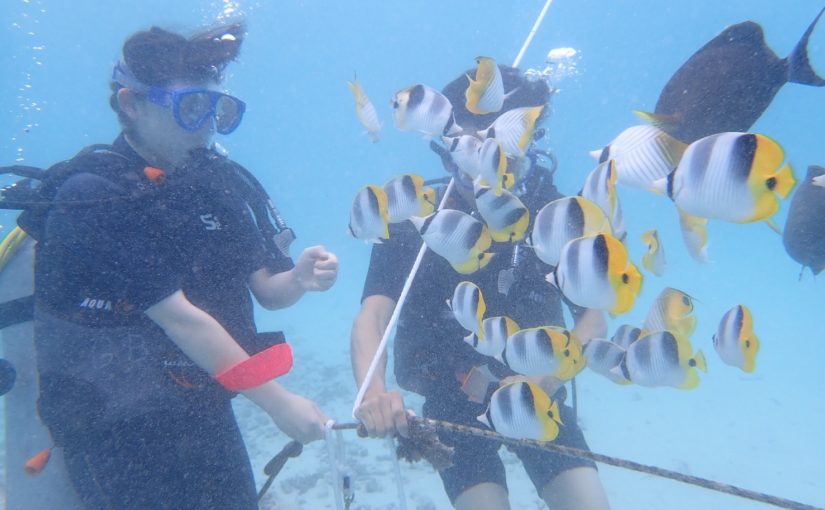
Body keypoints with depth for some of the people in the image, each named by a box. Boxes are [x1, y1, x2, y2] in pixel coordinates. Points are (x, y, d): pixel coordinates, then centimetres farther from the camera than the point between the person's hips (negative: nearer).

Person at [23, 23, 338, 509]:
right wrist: (278, 400, -19)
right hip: (122, 432, -5)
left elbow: (265, 290, 2)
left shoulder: (216, 178, 0)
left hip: (205, 413, 6)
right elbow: (177, 317, -21)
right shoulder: (92, 196, -17)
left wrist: (299, 278, -21)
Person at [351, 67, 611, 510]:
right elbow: (372, 316, -25)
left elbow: (593, 320, -11)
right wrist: (373, 391, -46)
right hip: (452, 396, -1)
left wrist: (543, 382, -29)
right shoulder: (413, 223, -15)